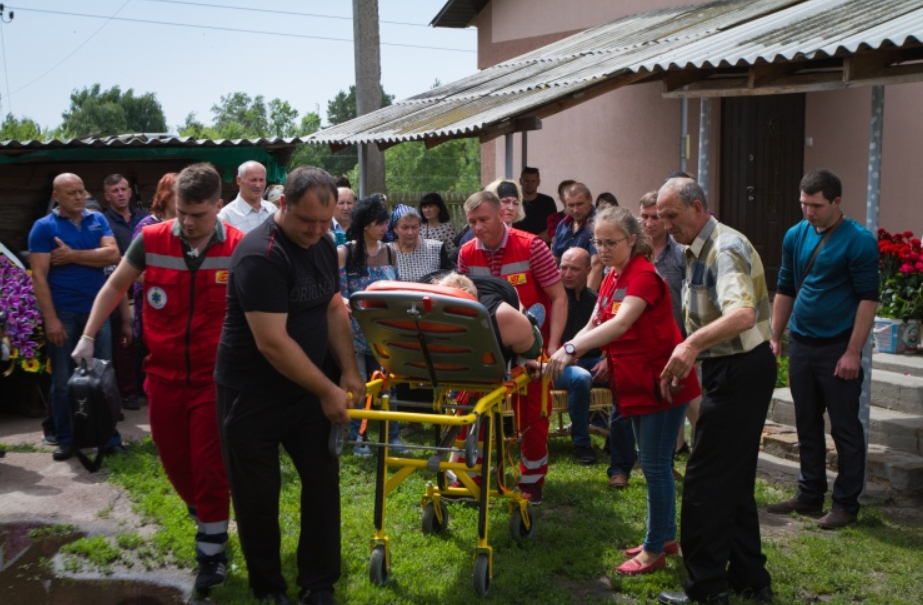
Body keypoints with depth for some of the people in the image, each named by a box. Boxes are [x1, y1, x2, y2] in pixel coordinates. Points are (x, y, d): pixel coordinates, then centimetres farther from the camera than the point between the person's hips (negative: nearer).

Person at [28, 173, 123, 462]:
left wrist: (72, 256, -12)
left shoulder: (98, 220, 7)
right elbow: (39, 276, -10)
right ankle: (65, 439, 18)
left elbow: (113, 254, -8)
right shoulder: (44, 227, -4)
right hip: (62, 313, -2)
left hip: (96, 310, 3)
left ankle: (108, 436, 14)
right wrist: (50, 319, -16)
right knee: (63, 379, 6)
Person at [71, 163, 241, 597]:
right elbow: (115, 286, 9)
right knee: (175, 463, 15)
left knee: (210, 467, -1)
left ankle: (212, 551, 13)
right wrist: (88, 337, 4)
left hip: (214, 377, -3)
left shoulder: (239, 249, -11)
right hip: (164, 375, 3)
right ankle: (206, 519, 39)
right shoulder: (151, 241, -6)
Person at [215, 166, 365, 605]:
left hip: (308, 386, 7)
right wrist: (327, 391, -20)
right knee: (258, 492, 7)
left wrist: (348, 371, -1)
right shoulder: (260, 256, -24)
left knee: (323, 481, 7)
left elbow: (333, 309, 10)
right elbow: (272, 342, -27)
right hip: (252, 394, -7)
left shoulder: (323, 246, 1)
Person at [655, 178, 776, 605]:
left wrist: (693, 344, -50)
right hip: (726, 368, 11)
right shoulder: (697, 251, 14)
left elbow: (742, 314, -37)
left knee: (705, 481, -6)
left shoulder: (726, 249, -19)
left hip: (740, 372, -11)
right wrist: (684, 359, 18)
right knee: (735, 480, 17)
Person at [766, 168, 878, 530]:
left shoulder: (858, 241, -10)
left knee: (845, 429, 3)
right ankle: (810, 496, 25)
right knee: (807, 426, 14)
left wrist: (853, 353, -16)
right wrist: (775, 337, 9)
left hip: (837, 350, -6)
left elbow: (868, 299, -12)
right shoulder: (795, 236, 7)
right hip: (801, 346, 6)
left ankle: (846, 505, 12)